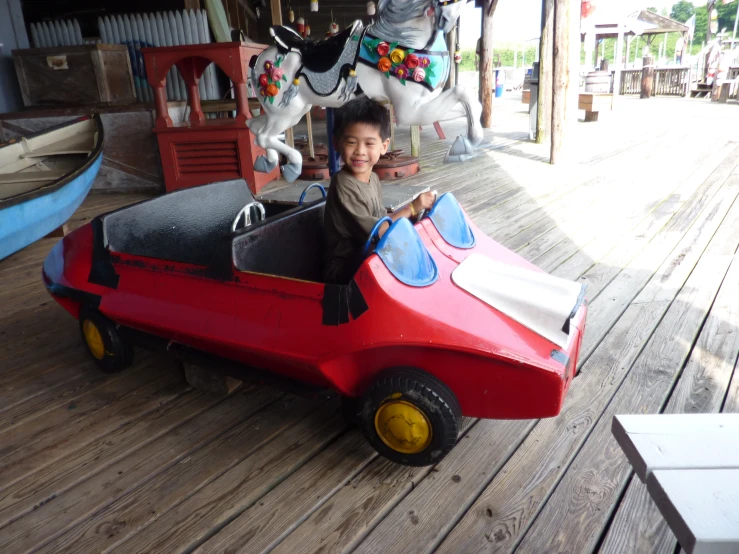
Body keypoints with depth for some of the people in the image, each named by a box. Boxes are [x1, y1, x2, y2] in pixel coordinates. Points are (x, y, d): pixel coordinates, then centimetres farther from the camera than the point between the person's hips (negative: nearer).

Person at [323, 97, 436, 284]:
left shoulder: (373, 178, 6)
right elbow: (373, 232, -22)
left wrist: (411, 218, -5)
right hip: (345, 271, -8)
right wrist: (410, 209, -20)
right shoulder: (343, 186, -21)